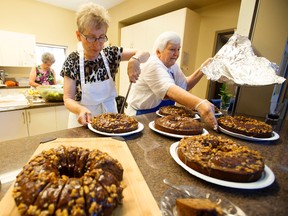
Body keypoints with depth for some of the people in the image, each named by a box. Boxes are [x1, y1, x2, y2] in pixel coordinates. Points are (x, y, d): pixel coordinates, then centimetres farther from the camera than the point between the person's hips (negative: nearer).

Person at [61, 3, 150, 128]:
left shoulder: (111, 53, -7)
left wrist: (135, 60, -26)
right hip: (84, 122, -1)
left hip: (109, 117, 2)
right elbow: (68, 99, -13)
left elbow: (145, 53, -4)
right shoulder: (72, 61, -11)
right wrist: (81, 110, -33)